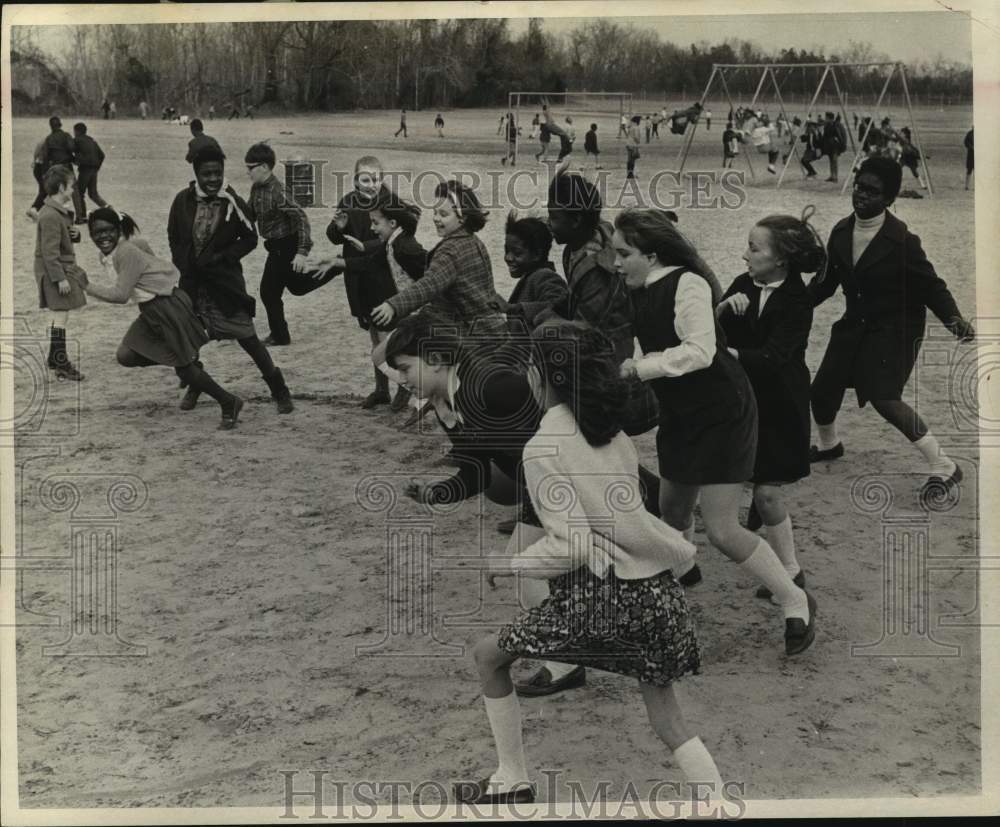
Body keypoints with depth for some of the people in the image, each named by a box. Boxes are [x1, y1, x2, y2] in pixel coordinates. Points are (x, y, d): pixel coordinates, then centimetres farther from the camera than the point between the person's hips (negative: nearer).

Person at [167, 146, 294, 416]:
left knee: (247, 337, -3)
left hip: (225, 279, -3)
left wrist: (221, 256, -13)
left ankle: (279, 389, 9)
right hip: (192, 280, 3)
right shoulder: (183, 200, -6)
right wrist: (183, 262, -1)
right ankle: (194, 386, 34)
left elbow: (250, 238, -3)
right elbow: (173, 236, 10)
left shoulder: (233, 202, -13)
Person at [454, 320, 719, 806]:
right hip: (656, 592, 6)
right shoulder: (611, 433, 10)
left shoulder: (543, 448, -11)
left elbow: (574, 546, -16)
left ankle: (511, 785, 25)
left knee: (488, 657, 17)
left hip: (601, 596, -6)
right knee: (669, 724, 15)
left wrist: (507, 564, -1)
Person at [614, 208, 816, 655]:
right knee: (672, 508, 23)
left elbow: (700, 350, -30)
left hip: (722, 412, -8)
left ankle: (795, 601, 8)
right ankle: (681, 568, 55)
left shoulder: (687, 284, -20)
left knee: (722, 531, -10)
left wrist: (637, 367, -28)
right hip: (681, 415, 8)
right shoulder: (642, 294, 5)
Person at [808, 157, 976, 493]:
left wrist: (954, 319, -28)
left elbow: (931, 286, -14)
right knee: (821, 391, 9)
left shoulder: (902, 241, -19)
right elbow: (825, 281, 9)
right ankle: (828, 444, 44)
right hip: (855, 324, 6)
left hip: (894, 330, -6)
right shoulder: (841, 232, -2)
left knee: (884, 398, -19)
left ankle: (944, 466, -5)